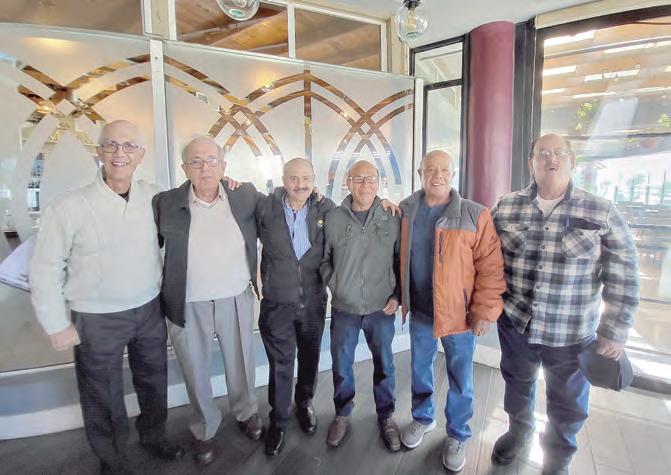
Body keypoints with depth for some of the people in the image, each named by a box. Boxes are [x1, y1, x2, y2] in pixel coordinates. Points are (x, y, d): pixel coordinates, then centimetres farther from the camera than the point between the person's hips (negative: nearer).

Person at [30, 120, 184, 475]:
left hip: (150, 311, 4)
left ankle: (154, 436, 50)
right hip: (96, 321, -3)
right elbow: (45, 271, -8)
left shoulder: (154, 197, -5)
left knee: (154, 383, 22)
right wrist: (57, 326, -6)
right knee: (103, 398, 16)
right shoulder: (67, 208, -15)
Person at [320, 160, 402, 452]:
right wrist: (334, 286, -3)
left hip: (381, 309, 0)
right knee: (341, 366, 15)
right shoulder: (333, 218, -5)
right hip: (344, 309, 0)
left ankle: (386, 416, 39)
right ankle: (342, 414, 40)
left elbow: (401, 261, 2)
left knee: (384, 365, 16)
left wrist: (397, 296, -3)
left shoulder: (392, 219, -4)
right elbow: (324, 259, 4)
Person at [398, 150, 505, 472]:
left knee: (460, 379, 13)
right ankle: (423, 418, 45)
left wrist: (485, 310, -15)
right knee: (419, 369, 20)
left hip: (459, 313, -3)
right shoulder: (406, 211, -1)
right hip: (419, 312, 3)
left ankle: (457, 435, 37)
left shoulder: (475, 215, -13)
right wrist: (399, 296, 7)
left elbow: (491, 266, -13)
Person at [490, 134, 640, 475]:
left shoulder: (602, 213, -10)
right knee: (517, 384, 24)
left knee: (567, 404, 18)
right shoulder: (506, 208, -4)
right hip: (514, 322, 2)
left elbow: (622, 278, -7)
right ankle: (519, 431, 53)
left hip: (572, 332, -1)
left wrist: (614, 331, -7)